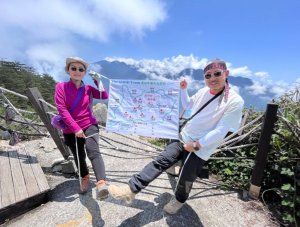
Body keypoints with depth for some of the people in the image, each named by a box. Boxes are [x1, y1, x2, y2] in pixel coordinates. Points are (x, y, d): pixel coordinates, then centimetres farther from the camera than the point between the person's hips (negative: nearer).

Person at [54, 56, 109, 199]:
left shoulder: (88, 88, 3)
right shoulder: (61, 87, -4)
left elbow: (105, 96, -5)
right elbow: (62, 110, -11)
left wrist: (97, 81, -10)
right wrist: (75, 128, -16)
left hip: (90, 126, 0)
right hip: (70, 130, 1)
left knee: (93, 152, -24)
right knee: (79, 157, 15)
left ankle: (101, 183, -32)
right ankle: (85, 178, 42)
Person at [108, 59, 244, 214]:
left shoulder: (235, 101, -17)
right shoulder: (203, 92, 1)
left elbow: (220, 131, -18)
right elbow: (187, 105, 20)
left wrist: (196, 145, -16)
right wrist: (183, 89, 7)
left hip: (200, 149, -5)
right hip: (183, 138, 5)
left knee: (185, 180, 10)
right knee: (160, 162, -2)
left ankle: (179, 200, 45)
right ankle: (131, 190, 5)